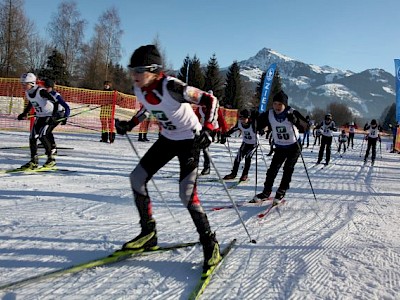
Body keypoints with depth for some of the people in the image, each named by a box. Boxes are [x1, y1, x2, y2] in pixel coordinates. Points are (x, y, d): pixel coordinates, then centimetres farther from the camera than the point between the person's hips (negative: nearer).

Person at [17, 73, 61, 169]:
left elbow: (55, 101, -24)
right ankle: (34, 162, 8)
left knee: (42, 136, -21)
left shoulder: (41, 91, -22)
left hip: (51, 116, -8)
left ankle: (51, 158, -6)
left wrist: (54, 115, -33)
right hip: (40, 117, 8)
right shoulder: (27, 93, 1)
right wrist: (24, 113, 26)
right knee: (32, 137, -1)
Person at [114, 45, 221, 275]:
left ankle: (210, 244, -1)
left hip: (189, 140, -7)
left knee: (187, 194, -18)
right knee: (137, 178, 0)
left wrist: (207, 130, -35)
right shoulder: (139, 89, -9)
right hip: (167, 139, 8)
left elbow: (210, 100, -25)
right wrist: (131, 124, 8)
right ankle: (148, 233, 14)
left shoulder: (172, 87, -31)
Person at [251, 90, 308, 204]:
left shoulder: (292, 113, -18)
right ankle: (266, 192, 8)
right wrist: (255, 120, -24)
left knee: (288, 169, -8)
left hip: (294, 146, -3)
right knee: (273, 169, -2)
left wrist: (295, 120, -41)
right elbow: (258, 126, -4)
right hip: (280, 147, 3)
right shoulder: (269, 114, -10)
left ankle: (281, 193, 2)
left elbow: (305, 126, -24)